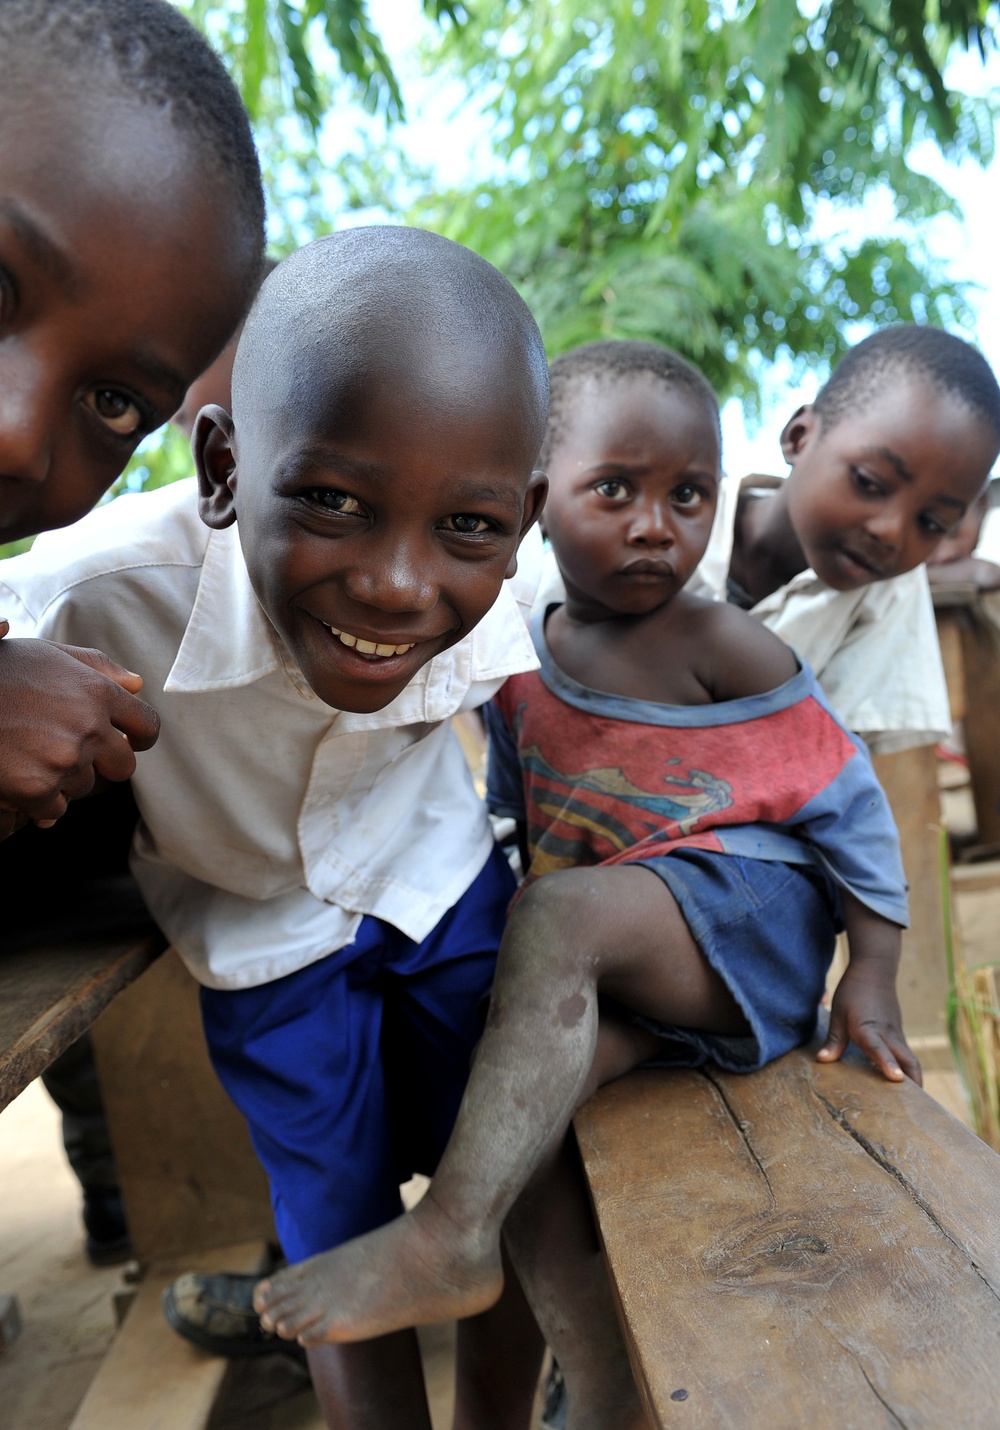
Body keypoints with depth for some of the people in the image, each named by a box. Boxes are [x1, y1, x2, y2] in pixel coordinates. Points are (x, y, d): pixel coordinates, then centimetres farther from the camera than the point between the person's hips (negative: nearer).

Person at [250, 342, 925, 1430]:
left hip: (746, 905, -5)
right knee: (518, 1103, -15)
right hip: (618, 969, 6)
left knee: (557, 917, -32)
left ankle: (448, 1239, -25)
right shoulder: (520, 662, 8)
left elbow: (844, 796, -4)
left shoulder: (718, 645, -8)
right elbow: (510, 817, 20)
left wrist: (872, 971, -5)